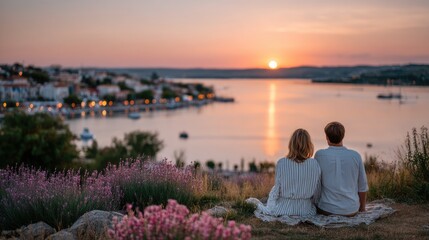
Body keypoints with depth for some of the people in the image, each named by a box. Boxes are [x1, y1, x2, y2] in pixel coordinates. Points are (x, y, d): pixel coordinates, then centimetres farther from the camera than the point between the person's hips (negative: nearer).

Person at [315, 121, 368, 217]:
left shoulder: (319, 155, -11)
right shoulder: (356, 156, -8)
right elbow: (362, 187, -1)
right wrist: (362, 209, 16)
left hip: (327, 209, -2)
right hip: (351, 209, 2)